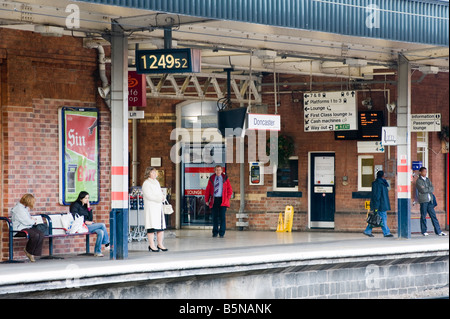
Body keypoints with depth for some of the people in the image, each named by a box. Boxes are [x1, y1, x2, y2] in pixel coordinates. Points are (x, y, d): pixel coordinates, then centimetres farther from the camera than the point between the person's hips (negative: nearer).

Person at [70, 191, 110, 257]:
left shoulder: (85, 206, 20)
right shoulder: (75, 205, -1)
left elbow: (91, 219, 15)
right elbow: (74, 217, -12)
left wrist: (89, 208, 6)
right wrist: (85, 222, -17)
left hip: (88, 225, 7)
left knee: (101, 232, -21)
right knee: (102, 225, -18)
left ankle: (97, 252, -20)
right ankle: (107, 243, -4)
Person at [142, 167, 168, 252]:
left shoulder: (156, 183, 19)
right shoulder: (146, 183, -7)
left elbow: (160, 193, 22)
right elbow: (148, 196, -17)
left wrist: (163, 196, -1)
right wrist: (159, 198, -16)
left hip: (159, 207, 8)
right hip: (150, 207, -8)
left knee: (161, 226, 6)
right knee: (152, 227, -9)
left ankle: (160, 244, 12)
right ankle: (151, 246, -6)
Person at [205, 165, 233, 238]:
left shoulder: (225, 178, 7)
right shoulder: (212, 179, 9)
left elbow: (230, 190, 10)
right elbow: (208, 190, 10)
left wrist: (227, 198, -1)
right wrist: (206, 200, 4)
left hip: (222, 200, -1)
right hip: (214, 200, 1)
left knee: (222, 216, -6)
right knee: (214, 216, 3)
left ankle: (222, 233, -1)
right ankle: (215, 232, 11)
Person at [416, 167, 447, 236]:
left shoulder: (427, 180, 17)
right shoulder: (418, 181, -3)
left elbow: (432, 189, 7)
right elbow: (422, 190, -15)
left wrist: (426, 189, -8)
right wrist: (429, 189, -2)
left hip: (430, 200, 6)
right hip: (423, 200, -6)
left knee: (433, 215, 4)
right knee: (423, 216, -1)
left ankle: (438, 231, 4)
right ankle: (424, 231, 8)